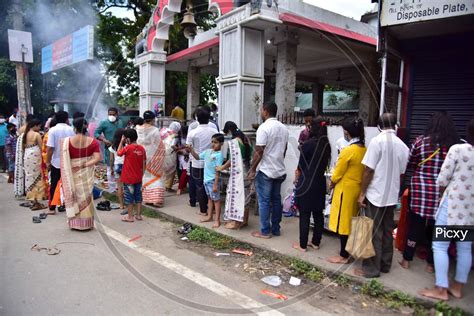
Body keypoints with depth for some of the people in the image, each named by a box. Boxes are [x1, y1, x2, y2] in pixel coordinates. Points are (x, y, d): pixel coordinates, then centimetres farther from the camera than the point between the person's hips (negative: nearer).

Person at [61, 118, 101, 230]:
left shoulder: (67, 141, -9)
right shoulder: (93, 142, -7)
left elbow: (65, 160, -7)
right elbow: (97, 158, -15)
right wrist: (85, 164, -12)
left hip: (72, 173, -1)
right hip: (87, 173, 1)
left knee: (74, 195, 14)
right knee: (86, 195, 12)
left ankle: (75, 223, 22)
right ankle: (86, 224, 20)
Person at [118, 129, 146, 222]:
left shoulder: (128, 148, -17)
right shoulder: (142, 148, -2)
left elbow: (118, 153, 1)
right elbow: (144, 163, 4)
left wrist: (121, 141, 3)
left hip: (128, 178, -5)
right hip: (138, 178, 5)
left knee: (129, 197, 6)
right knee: (138, 196, 14)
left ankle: (130, 217, 13)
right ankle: (138, 215, 21)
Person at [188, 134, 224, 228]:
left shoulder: (219, 155, -18)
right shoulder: (207, 151, 5)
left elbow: (218, 171, -20)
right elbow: (198, 157, 19)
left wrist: (215, 184, -21)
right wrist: (191, 150, 2)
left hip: (213, 180, -8)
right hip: (206, 179, 8)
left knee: (216, 199, 1)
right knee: (210, 198, 20)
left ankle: (217, 220, 8)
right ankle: (209, 216, 33)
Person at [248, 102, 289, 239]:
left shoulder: (264, 127, -15)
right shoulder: (283, 128, 8)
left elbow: (259, 151, -18)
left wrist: (252, 169, -10)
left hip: (265, 171, -7)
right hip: (280, 170, 7)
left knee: (264, 201, 2)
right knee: (276, 200, 13)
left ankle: (265, 231, 9)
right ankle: (276, 229, 22)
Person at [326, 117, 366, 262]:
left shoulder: (348, 151, -21)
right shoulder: (364, 150, 1)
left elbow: (337, 174, -14)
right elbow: (362, 170, 8)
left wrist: (332, 183, 5)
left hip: (345, 190, -7)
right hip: (358, 189, 8)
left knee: (343, 222, 4)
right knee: (352, 221, 18)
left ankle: (344, 256, 14)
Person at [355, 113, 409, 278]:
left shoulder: (377, 141, -14)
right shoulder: (403, 146, 3)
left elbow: (369, 170, -15)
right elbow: (401, 173, 10)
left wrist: (362, 193, -9)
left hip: (375, 195, -6)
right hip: (392, 195, 6)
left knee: (374, 233, 2)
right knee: (387, 231, 16)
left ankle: (371, 269, 11)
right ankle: (385, 264, 28)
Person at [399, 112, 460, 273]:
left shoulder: (420, 141, -5)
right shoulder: (457, 144, -4)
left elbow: (409, 166, 3)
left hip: (420, 189, 0)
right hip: (442, 193, 1)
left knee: (415, 225, 10)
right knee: (436, 227, 12)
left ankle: (406, 260, 20)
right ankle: (431, 264, 24)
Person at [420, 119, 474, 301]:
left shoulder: (458, 149, -11)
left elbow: (442, 179, -10)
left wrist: (443, 195, 9)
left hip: (454, 204, -5)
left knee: (440, 246, 3)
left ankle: (441, 289, 7)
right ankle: (458, 287, 27)